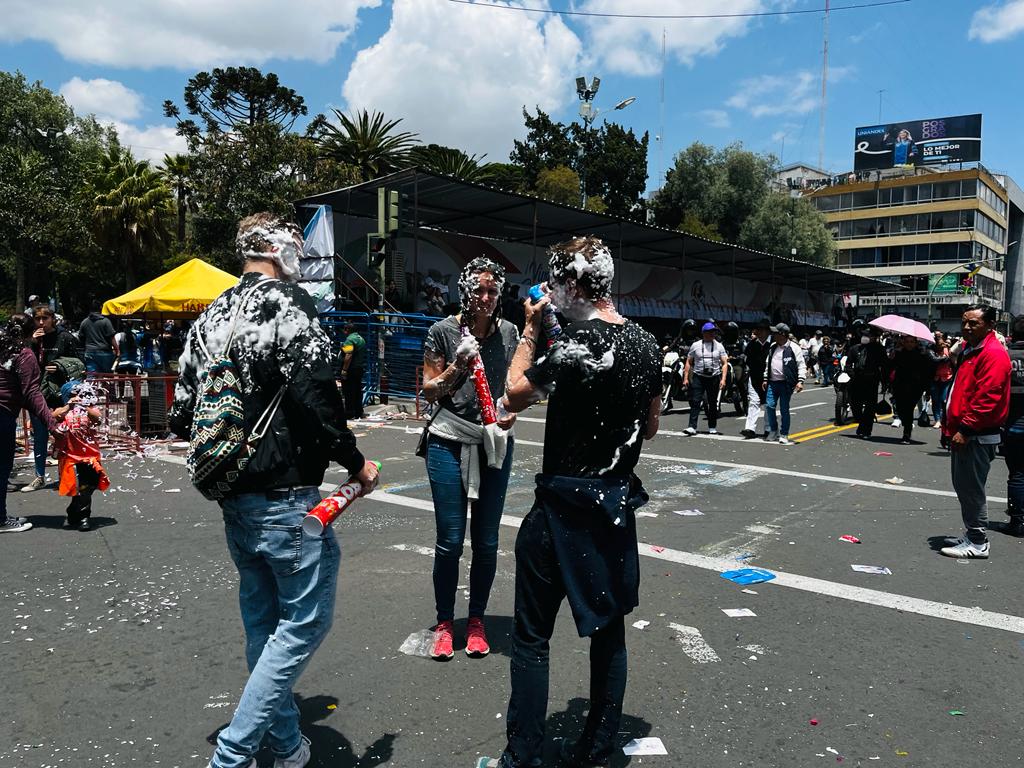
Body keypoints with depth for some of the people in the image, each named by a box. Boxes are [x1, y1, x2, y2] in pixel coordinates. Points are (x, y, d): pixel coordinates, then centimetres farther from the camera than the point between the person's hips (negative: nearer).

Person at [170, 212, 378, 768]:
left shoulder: (210, 318, 11)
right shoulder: (287, 306, -12)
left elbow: (183, 414, 11)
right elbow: (316, 399, -22)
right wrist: (356, 462, -9)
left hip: (234, 499, 9)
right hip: (285, 498, -9)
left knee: (263, 620, 18)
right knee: (306, 618, 4)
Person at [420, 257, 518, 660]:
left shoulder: (509, 332, 3)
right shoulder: (443, 331, -5)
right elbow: (429, 391, -1)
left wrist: (512, 413, -7)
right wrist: (456, 367, -18)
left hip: (495, 443, 3)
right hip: (449, 442, -2)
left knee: (486, 541, 8)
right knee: (450, 540, 0)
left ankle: (476, 620, 26)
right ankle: (444, 623, 20)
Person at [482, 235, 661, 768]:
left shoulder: (577, 345, -19)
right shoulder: (646, 344, 5)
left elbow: (514, 395, -7)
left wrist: (530, 330, 0)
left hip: (564, 507, -7)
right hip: (619, 502, 8)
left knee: (531, 635, 6)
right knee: (608, 628, 16)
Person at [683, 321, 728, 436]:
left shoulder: (719, 346, 5)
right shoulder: (695, 345, 3)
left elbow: (724, 363, 3)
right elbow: (688, 362, 7)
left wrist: (723, 379, -8)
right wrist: (686, 378, 0)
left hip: (714, 378, 1)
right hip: (698, 377, -1)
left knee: (713, 403, 10)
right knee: (695, 402, -9)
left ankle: (712, 427, 21)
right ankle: (692, 427, -12)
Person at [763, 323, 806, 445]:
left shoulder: (794, 347, -8)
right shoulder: (773, 347, 12)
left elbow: (801, 365, -10)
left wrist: (800, 381, -18)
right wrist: (765, 379, 17)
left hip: (785, 383, -6)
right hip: (772, 382, 6)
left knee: (784, 409, 1)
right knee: (769, 405, 1)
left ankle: (784, 435, 11)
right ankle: (773, 431, 18)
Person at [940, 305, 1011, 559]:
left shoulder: (993, 354, -15)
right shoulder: (968, 349, 16)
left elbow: (987, 398, -22)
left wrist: (965, 429, -22)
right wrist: (950, 425, 19)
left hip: (977, 436, -10)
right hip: (962, 433, 10)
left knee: (971, 490, -3)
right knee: (963, 486, 17)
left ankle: (978, 543, 7)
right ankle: (972, 535, 28)